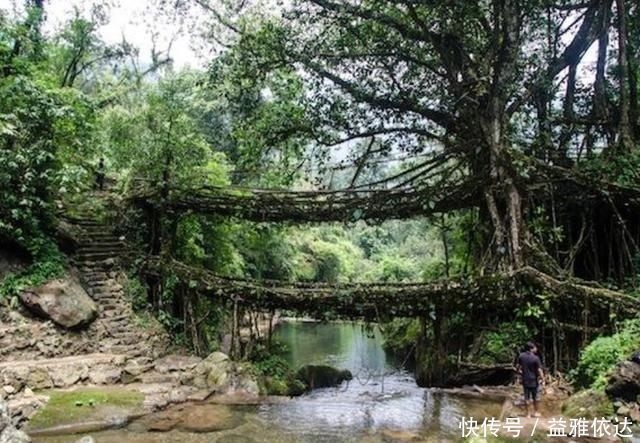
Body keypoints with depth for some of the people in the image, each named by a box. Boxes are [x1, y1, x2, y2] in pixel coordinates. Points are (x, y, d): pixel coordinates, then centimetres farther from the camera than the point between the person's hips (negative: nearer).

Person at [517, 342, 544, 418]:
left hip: (525, 380, 3)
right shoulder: (535, 358, -18)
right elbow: (539, 370, -16)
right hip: (534, 380, -3)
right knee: (535, 397, 16)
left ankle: (528, 414, 16)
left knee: (527, 398, 11)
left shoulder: (521, 356, -4)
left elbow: (519, 368, 2)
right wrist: (543, 380, -7)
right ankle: (535, 412, 27)